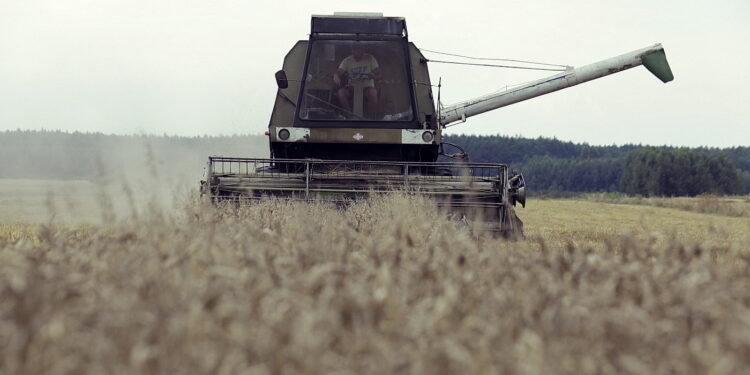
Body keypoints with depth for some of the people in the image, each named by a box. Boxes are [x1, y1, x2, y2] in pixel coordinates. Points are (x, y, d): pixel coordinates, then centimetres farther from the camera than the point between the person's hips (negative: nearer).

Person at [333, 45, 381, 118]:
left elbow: (378, 75, -4)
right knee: (341, 92, -29)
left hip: (367, 87, -2)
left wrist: (374, 76, -29)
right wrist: (336, 76, -34)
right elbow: (338, 72, -8)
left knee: (373, 92, -36)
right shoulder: (347, 61, 3)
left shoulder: (370, 59, 0)